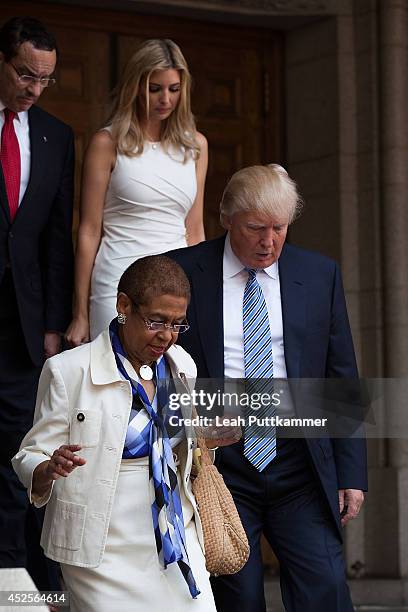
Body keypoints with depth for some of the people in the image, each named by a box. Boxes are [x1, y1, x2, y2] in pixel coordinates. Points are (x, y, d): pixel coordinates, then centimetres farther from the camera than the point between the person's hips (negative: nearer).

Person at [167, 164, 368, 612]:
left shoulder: (320, 275, 8)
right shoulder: (184, 272, 2)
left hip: (300, 464, 1)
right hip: (219, 468, -1)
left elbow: (343, 381, 10)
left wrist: (352, 472, 5)